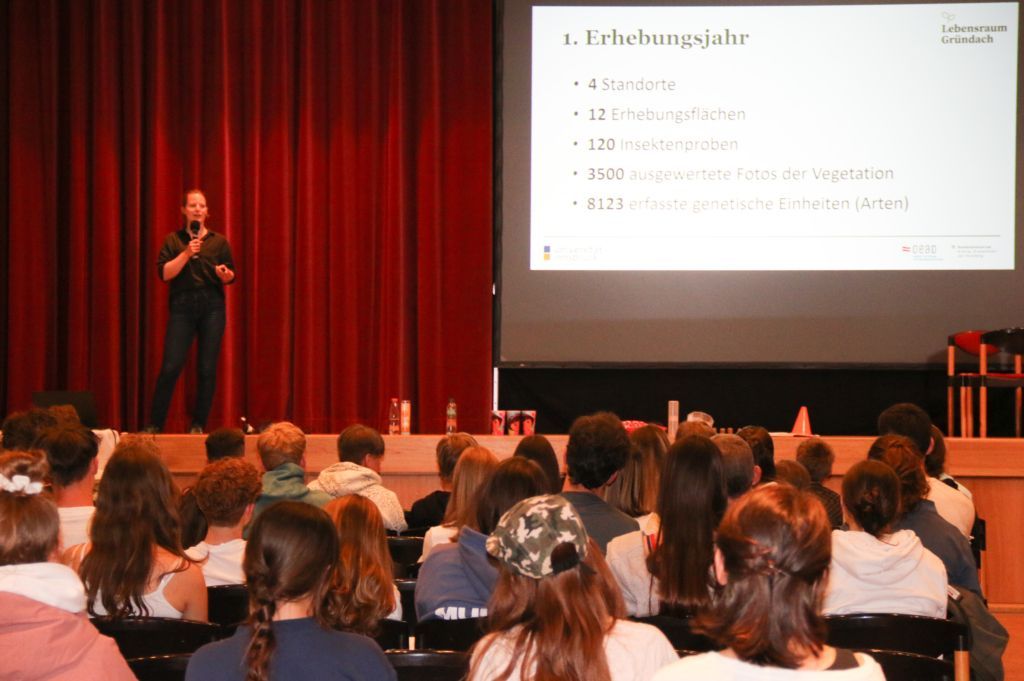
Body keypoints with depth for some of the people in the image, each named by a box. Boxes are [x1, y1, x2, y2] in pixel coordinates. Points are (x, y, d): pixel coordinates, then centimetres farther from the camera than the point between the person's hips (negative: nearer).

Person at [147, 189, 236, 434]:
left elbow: (231, 277, 12)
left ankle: (198, 425, 8)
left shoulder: (219, 241, 11)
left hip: (212, 306, 1)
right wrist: (187, 253, -12)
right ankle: (154, 425, 0)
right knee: (170, 367, -7)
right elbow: (164, 273, -3)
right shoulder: (174, 240, 8)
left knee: (207, 368, -1)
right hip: (182, 305, -1)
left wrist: (225, 274, -10)